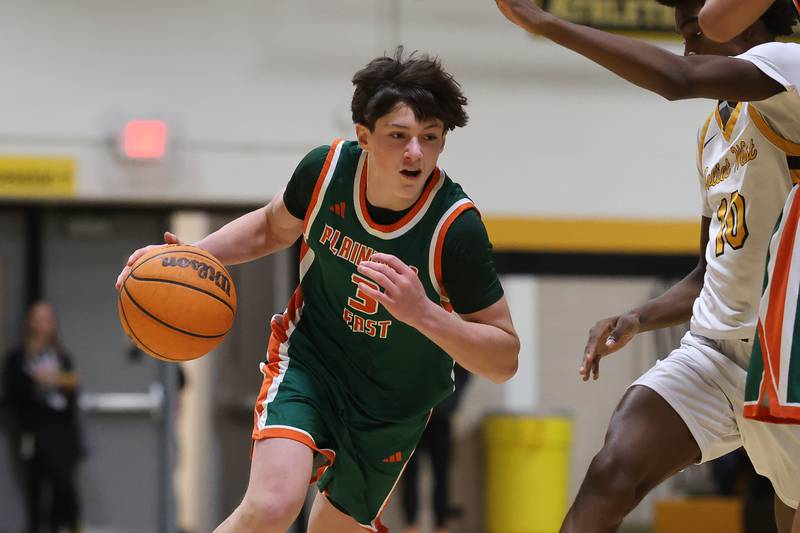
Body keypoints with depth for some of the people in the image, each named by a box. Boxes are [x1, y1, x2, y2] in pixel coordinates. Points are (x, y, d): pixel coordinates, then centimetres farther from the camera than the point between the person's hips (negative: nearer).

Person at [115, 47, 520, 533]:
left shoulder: (455, 226, -28)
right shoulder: (328, 168, -19)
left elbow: (505, 359, -23)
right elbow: (272, 228, 6)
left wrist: (422, 311, -40)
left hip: (392, 409, 0)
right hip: (311, 356, 0)